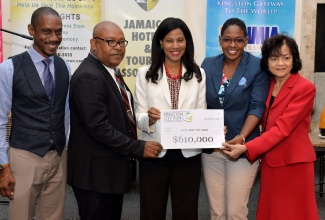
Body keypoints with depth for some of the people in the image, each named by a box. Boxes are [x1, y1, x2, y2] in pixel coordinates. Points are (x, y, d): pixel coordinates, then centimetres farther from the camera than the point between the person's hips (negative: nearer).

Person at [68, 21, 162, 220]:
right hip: (96, 172, -10)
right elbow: (98, 126, -26)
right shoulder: (88, 77, -19)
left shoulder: (111, 71, 12)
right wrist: (138, 148, -23)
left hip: (113, 168, 10)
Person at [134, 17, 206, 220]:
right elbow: (139, 117, -2)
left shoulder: (198, 74, 4)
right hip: (154, 154, -1)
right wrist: (149, 118, -24)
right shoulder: (145, 74, -1)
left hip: (188, 155, 1)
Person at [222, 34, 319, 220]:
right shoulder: (267, 85, 8)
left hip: (293, 162, -6)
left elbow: (282, 128, -20)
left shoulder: (305, 88, -14)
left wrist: (246, 148, -24)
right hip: (270, 161, 6)